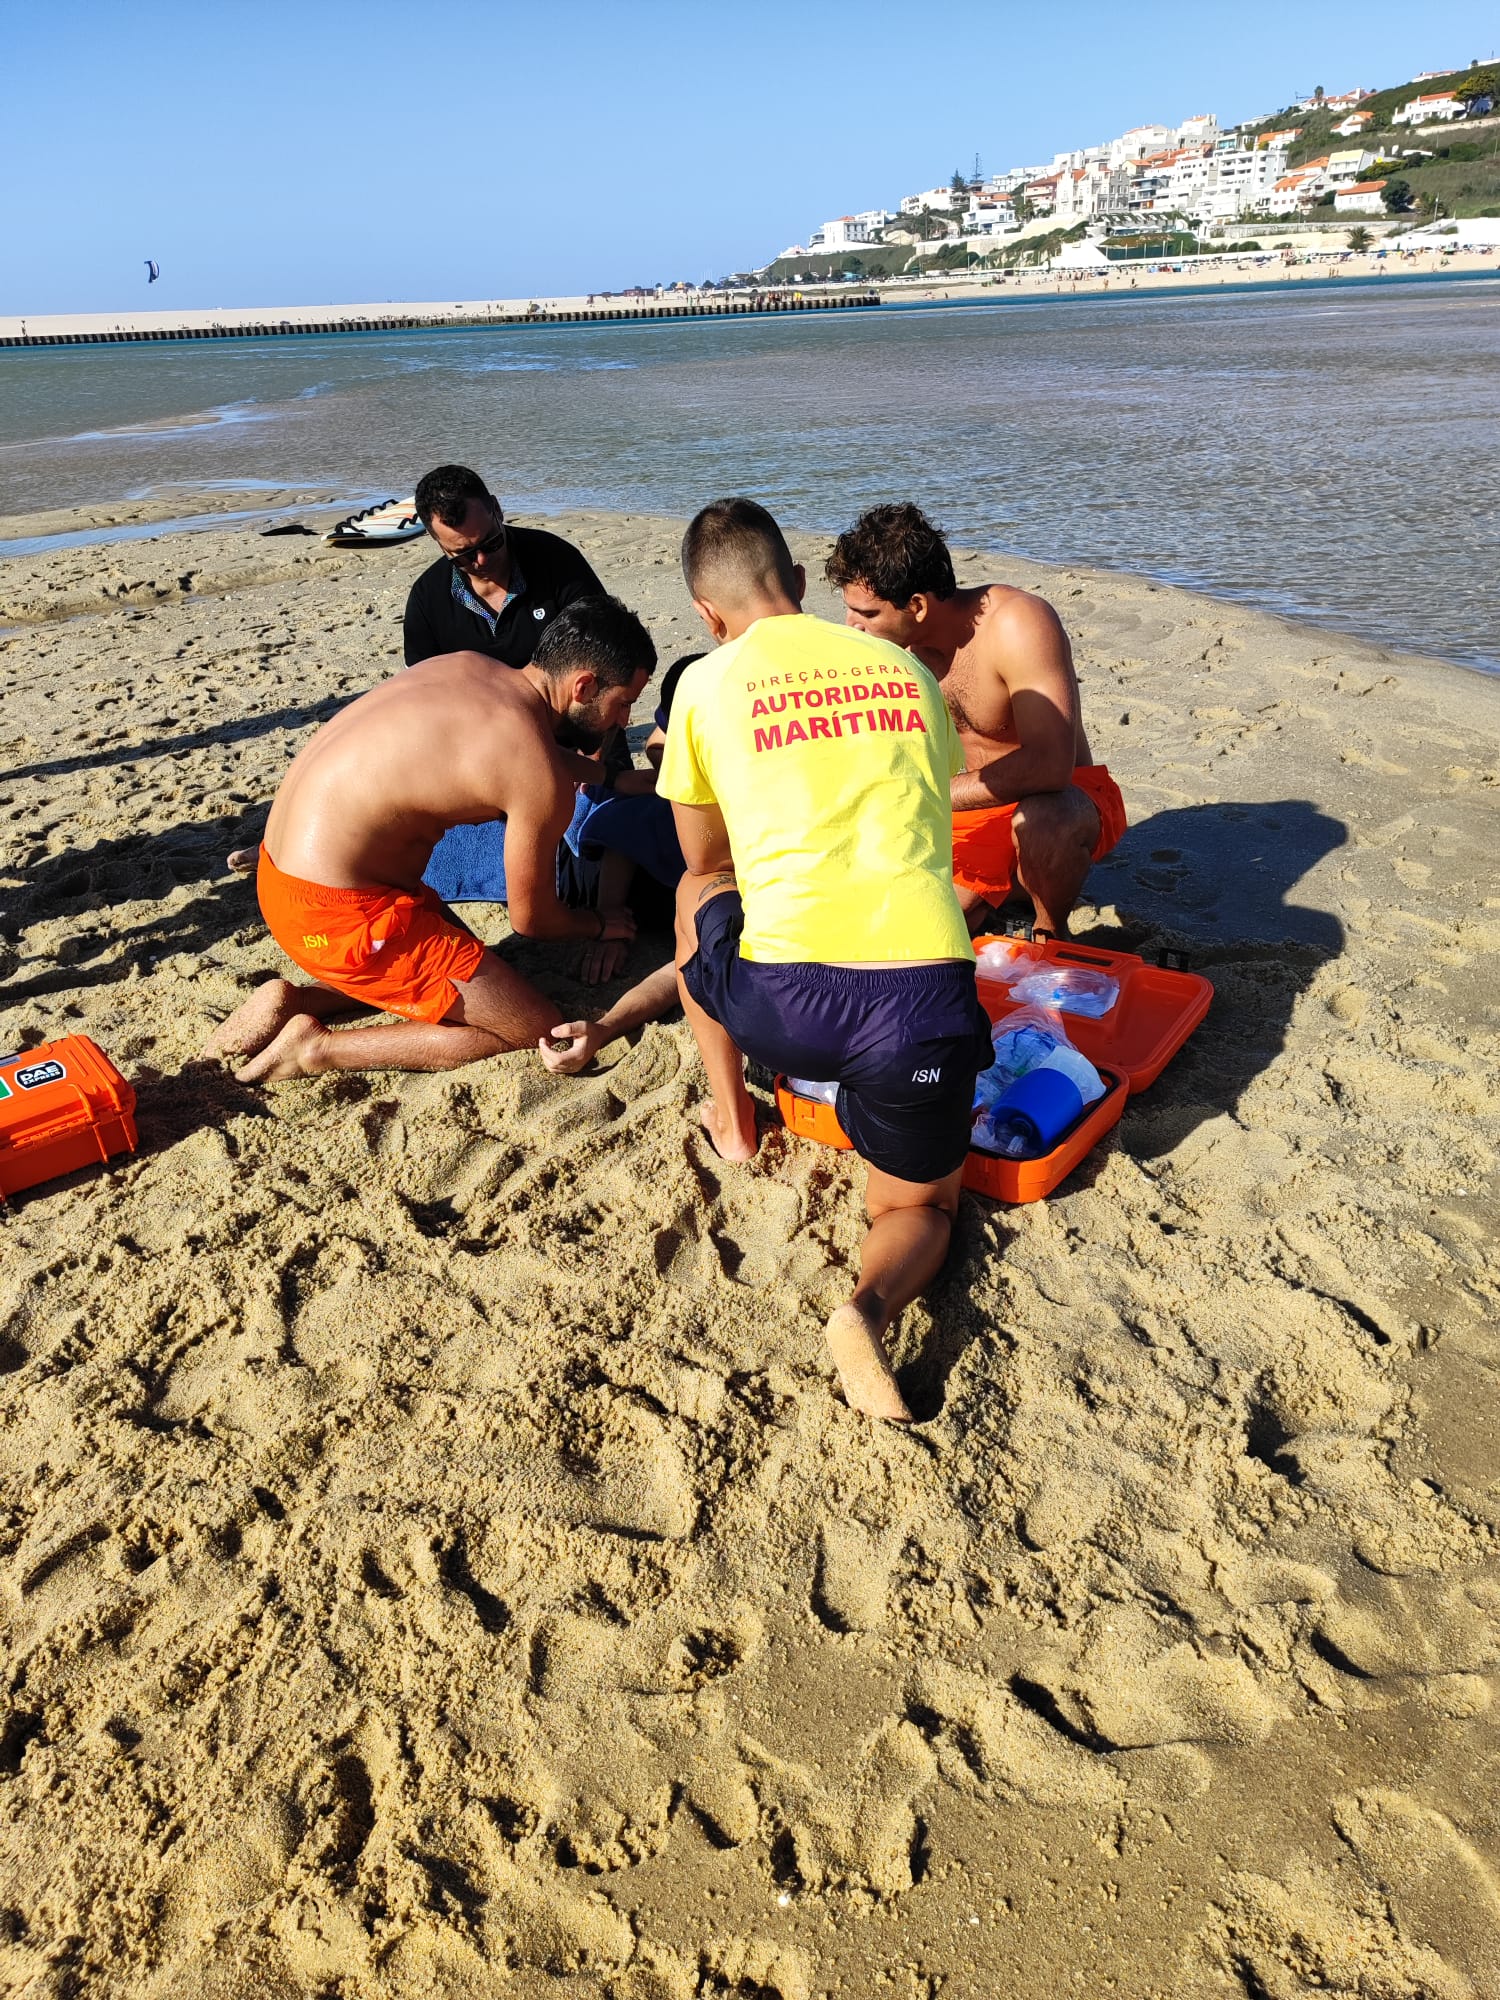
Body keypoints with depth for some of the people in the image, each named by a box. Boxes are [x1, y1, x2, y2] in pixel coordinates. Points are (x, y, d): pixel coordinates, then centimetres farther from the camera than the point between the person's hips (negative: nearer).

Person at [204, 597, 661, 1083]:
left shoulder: (465, 664, 7)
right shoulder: (542, 780, -18)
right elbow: (532, 919, -4)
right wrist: (602, 924, 16)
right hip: (337, 913, -9)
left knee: (458, 954, 30)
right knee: (535, 1027, -1)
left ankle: (297, 1001, 13)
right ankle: (319, 1047, -3)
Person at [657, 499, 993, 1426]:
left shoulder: (708, 685, 9)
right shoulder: (908, 671, 17)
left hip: (783, 1005, -1)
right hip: (926, 993, 2)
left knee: (701, 895, 32)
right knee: (921, 1207, 26)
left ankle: (732, 1117, 34)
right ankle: (872, 1306, -9)